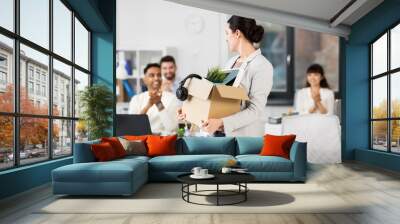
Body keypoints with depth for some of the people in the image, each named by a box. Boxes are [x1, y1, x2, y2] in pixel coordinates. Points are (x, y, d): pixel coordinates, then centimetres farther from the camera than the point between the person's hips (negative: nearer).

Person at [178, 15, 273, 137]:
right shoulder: (231, 62, 11)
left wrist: (221, 122, -27)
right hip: (221, 132, 6)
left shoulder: (262, 66, -12)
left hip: (245, 136, -6)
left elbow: (255, 111, -18)